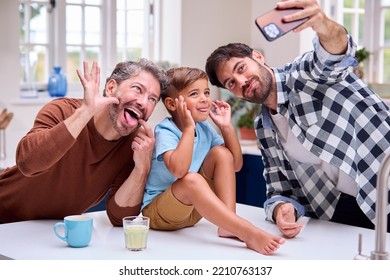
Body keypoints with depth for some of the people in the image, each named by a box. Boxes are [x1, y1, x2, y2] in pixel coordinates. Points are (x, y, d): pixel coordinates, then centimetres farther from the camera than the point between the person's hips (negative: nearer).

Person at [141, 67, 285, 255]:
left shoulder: (205, 129, 1)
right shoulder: (165, 131, -21)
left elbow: (235, 165, 4)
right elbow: (178, 170, -41)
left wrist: (226, 127, -7)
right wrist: (189, 128, -32)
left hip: (192, 209, 8)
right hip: (155, 211, -8)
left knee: (221, 153, -5)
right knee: (191, 179, -37)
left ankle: (228, 226, -18)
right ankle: (246, 231, -43)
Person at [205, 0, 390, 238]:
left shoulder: (305, 73, -6)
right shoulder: (263, 129, 11)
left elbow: (334, 56, -30)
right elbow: (280, 191, 12)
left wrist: (326, 28, -53)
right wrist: (281, 209, -12)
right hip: (340, 212, 6)